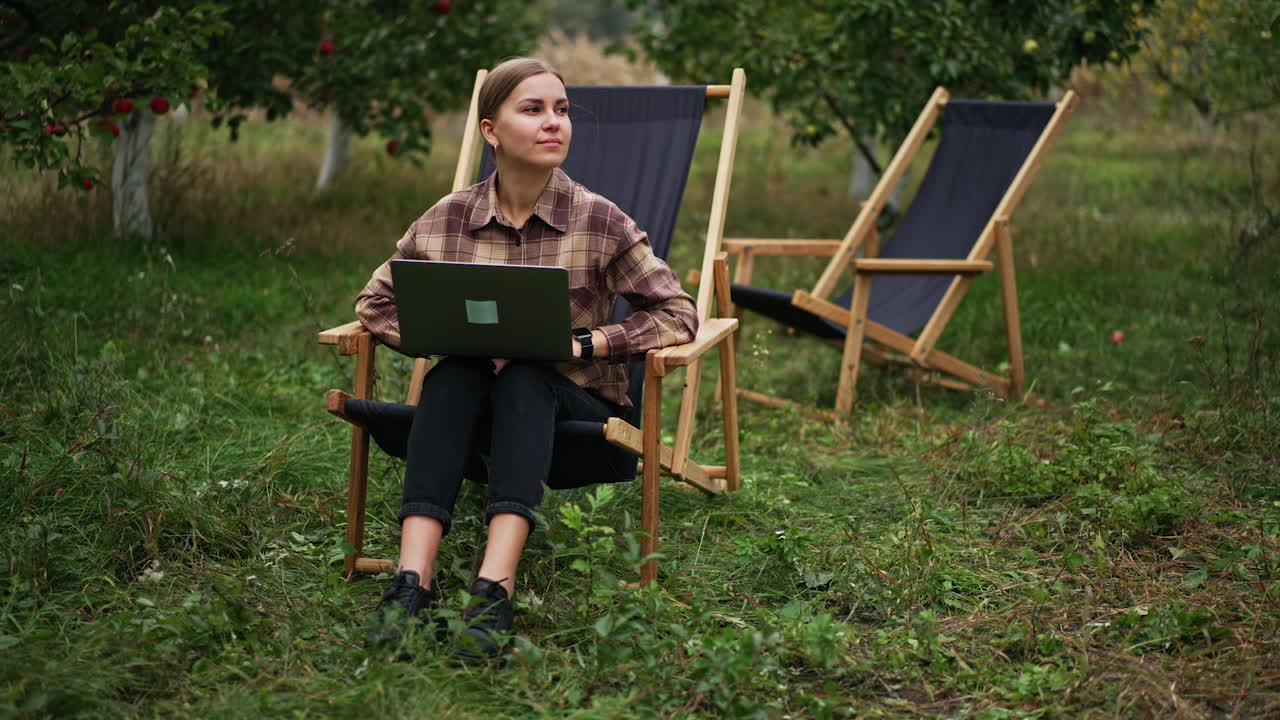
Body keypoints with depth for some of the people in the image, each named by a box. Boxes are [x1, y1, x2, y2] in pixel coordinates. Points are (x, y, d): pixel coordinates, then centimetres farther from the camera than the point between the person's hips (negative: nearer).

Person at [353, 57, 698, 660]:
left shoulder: (600, 222, -5)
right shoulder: (448, 220, 0)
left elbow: (678, 314, -6)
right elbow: (376, 302, 8)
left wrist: (584, 343, -17)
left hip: (574, 404, -2)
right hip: (476, 406, 2)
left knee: (525, 377, -34)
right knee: (451, 374, -31)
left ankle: (494, 589, -48)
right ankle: (412, 582, -43)